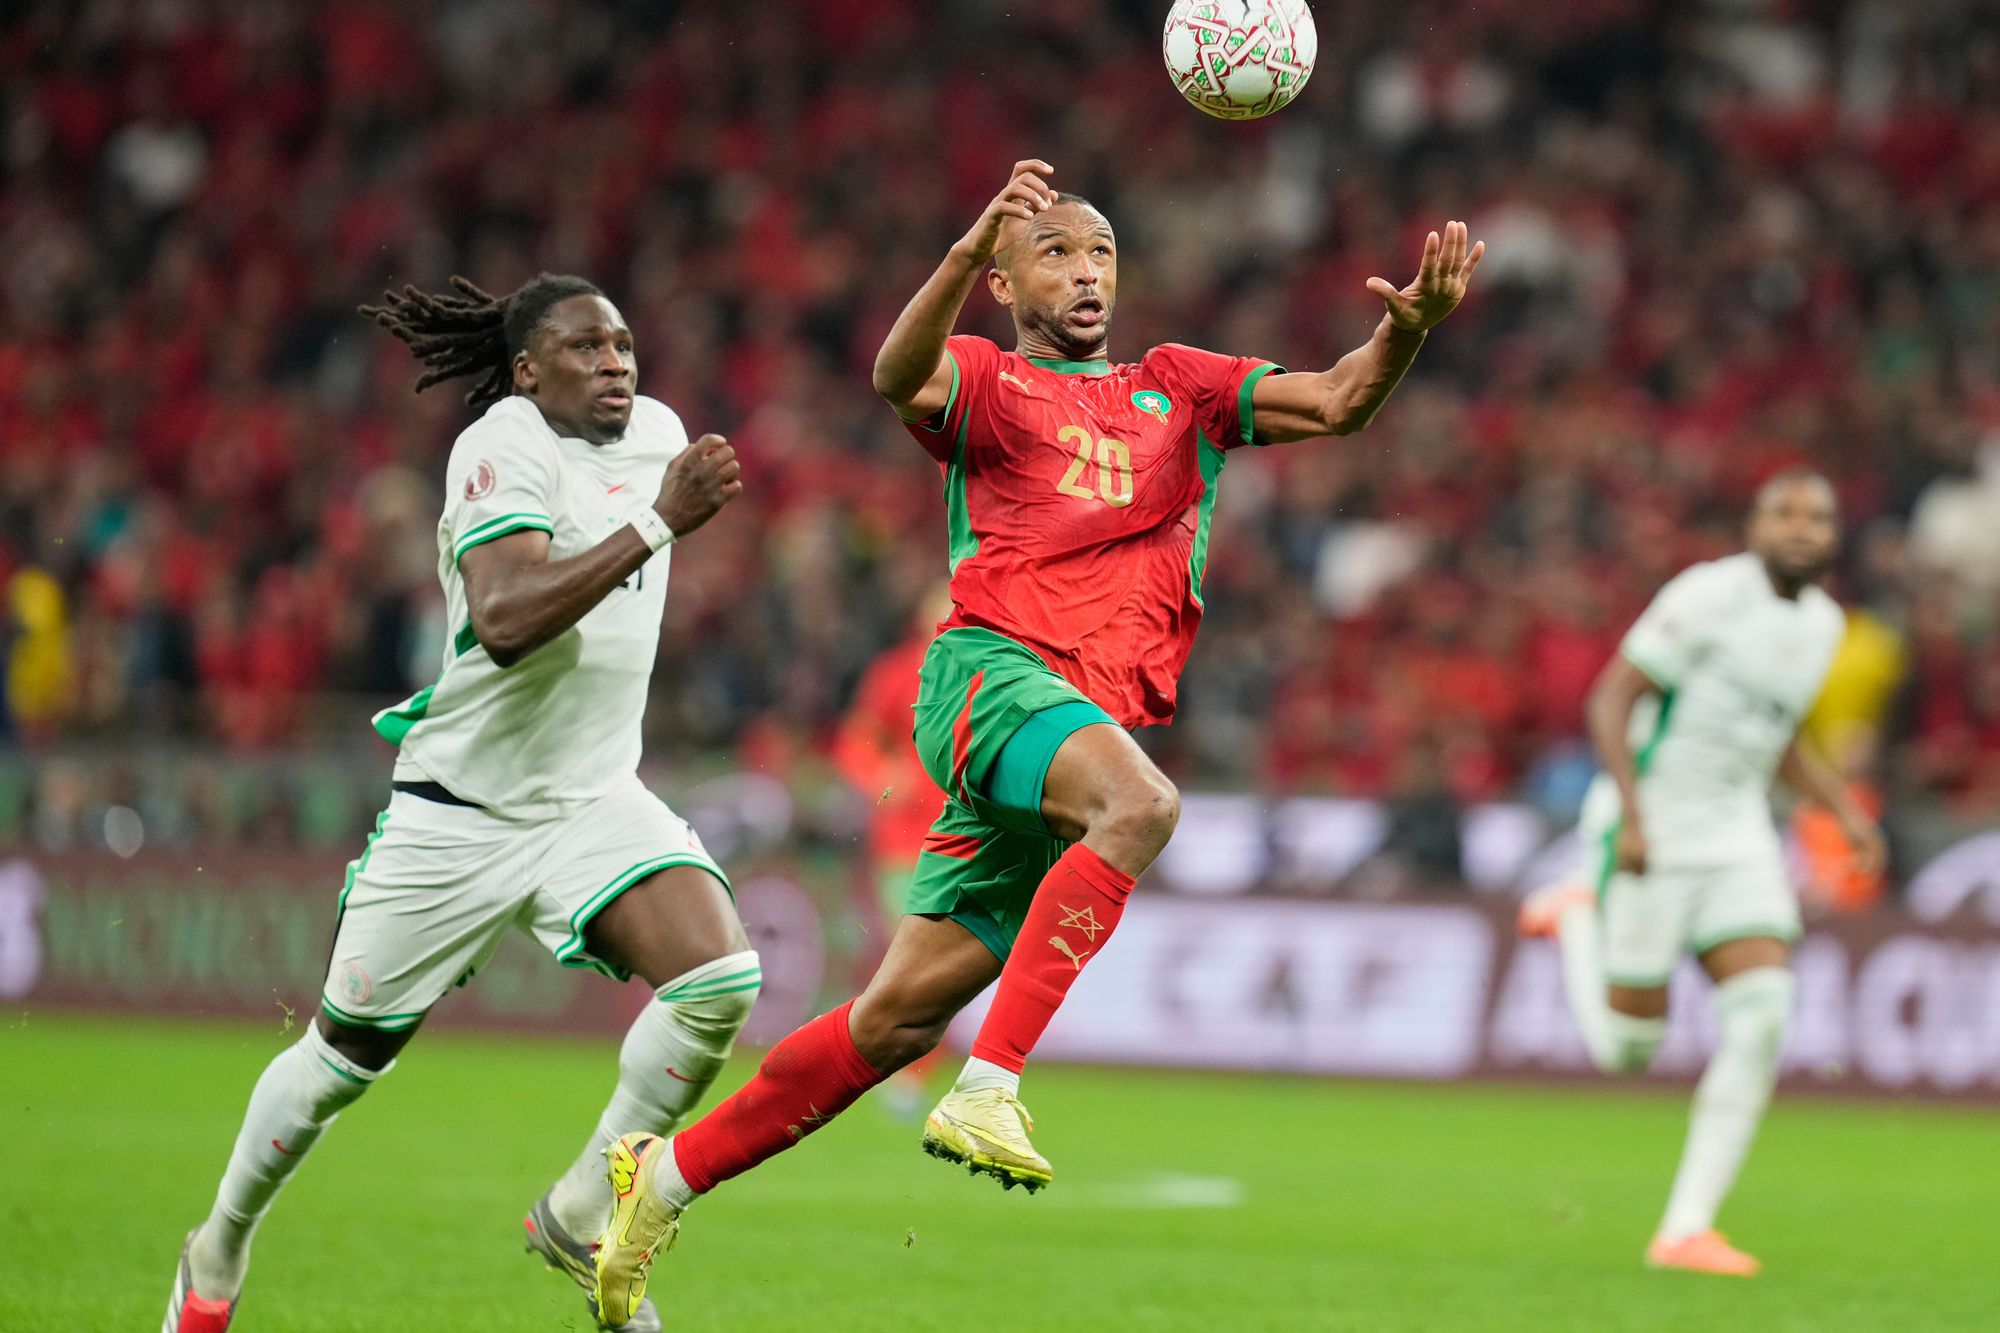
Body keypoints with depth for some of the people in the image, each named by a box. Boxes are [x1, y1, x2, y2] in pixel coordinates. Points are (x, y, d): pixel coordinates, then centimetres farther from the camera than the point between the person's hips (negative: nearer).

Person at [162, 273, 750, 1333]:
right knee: (347, 1056, 7)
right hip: (460, 811, -5)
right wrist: (659, 523, -35)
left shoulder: (655, 432, 4)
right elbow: (505, 622, -35)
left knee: (721, 978, -20)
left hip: (595, 802, 5)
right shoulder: (504, 449, -18)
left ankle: (582, 1215, -3)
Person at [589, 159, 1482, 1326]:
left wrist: (1407, 330, -11)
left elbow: (1337, 403, 11)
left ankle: (670, 1174, 18)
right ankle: (989, 1090, -38)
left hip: (1103, 718, 5)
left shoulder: (1179, 389, 23)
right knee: (1142, 804, -36)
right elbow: (901, 377, -14)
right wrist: (971, 247, -32)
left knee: (903, 1016, 4)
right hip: (992, 670, -5)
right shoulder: (984, 382, 9)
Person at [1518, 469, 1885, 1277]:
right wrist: (1632, 816, -24)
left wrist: (1844, 810, 10)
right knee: (1625, 1049, -1)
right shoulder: (1710, 596, -16)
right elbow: (1611, 700, -15)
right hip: (1652, 831, -6)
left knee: (1763, 1013, -13)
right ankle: (1579, 920, 31)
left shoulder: (1822, 622, 9)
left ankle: (1687, 1229, -8)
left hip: (1735, 832, 6)